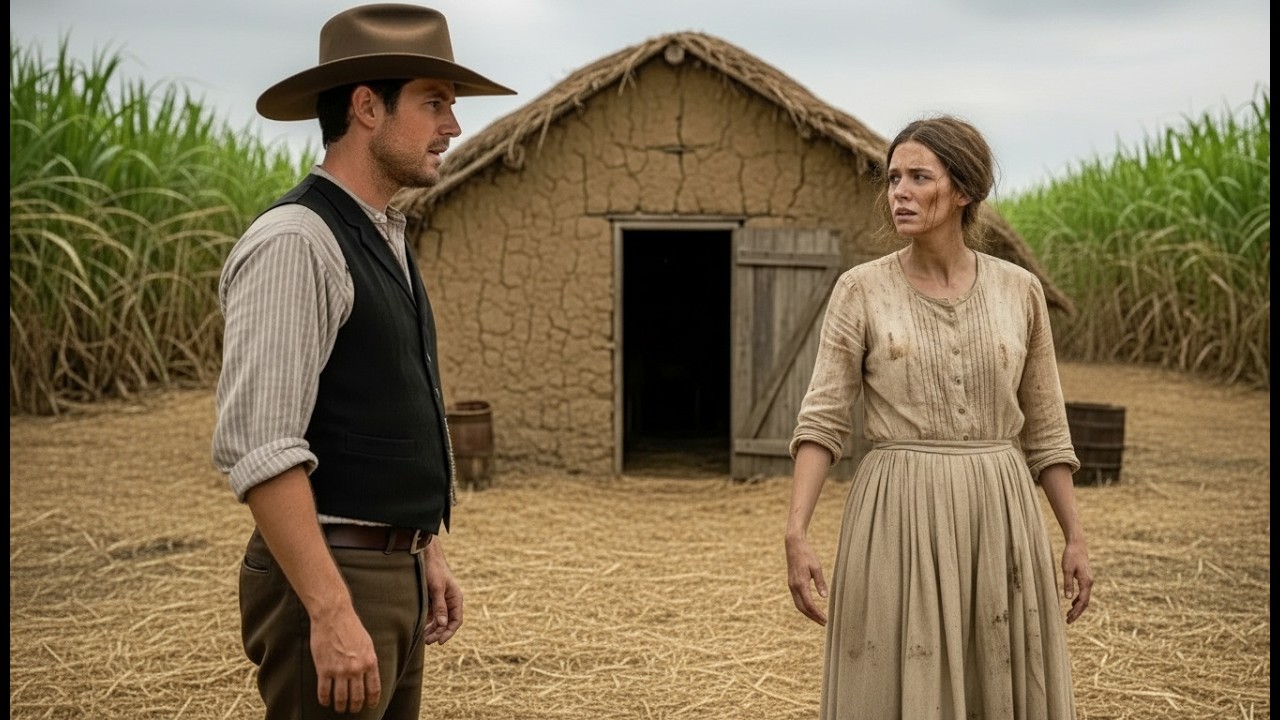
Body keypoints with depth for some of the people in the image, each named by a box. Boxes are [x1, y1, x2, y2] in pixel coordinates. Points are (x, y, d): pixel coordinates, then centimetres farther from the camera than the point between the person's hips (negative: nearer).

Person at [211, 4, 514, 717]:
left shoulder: (386, 241, 13)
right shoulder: (296, 242, -16)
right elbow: (260, 447, -22)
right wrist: (332, 612, -25)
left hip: (393, 572, 9)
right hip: (327, 578, -9)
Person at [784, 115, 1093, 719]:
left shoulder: (1019, 290, 3)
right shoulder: (861, 290, -3)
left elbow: (1044, 427, 9)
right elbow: (822, 417, -6)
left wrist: (1075, 537, 7)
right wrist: (796, 532, -16)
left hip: (998, 516, 2)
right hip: (897, 517, -2)